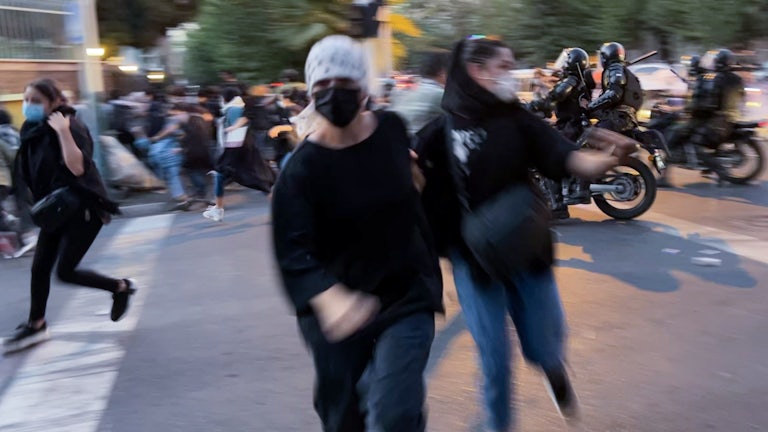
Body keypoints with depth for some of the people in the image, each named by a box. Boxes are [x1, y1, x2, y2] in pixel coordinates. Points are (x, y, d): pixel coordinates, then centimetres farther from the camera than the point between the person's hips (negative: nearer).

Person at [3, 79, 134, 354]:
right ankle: (36, 325, 22)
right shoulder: (34, 130, 6)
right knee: (39, 268, 7)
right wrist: (43, 204, 16)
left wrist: (63, 132, -34)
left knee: (65, 271, -6)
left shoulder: (70, 126, -18)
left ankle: (121, 287, 15)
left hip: (83, 208, -8)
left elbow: (78, 167, -32)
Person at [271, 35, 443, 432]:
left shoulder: (393, 130, -6)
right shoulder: (301, 169, -17)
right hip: (335, 309, -1)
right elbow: (292, 253, -28)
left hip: (406, 293, 1)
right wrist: (329, 299, -47)